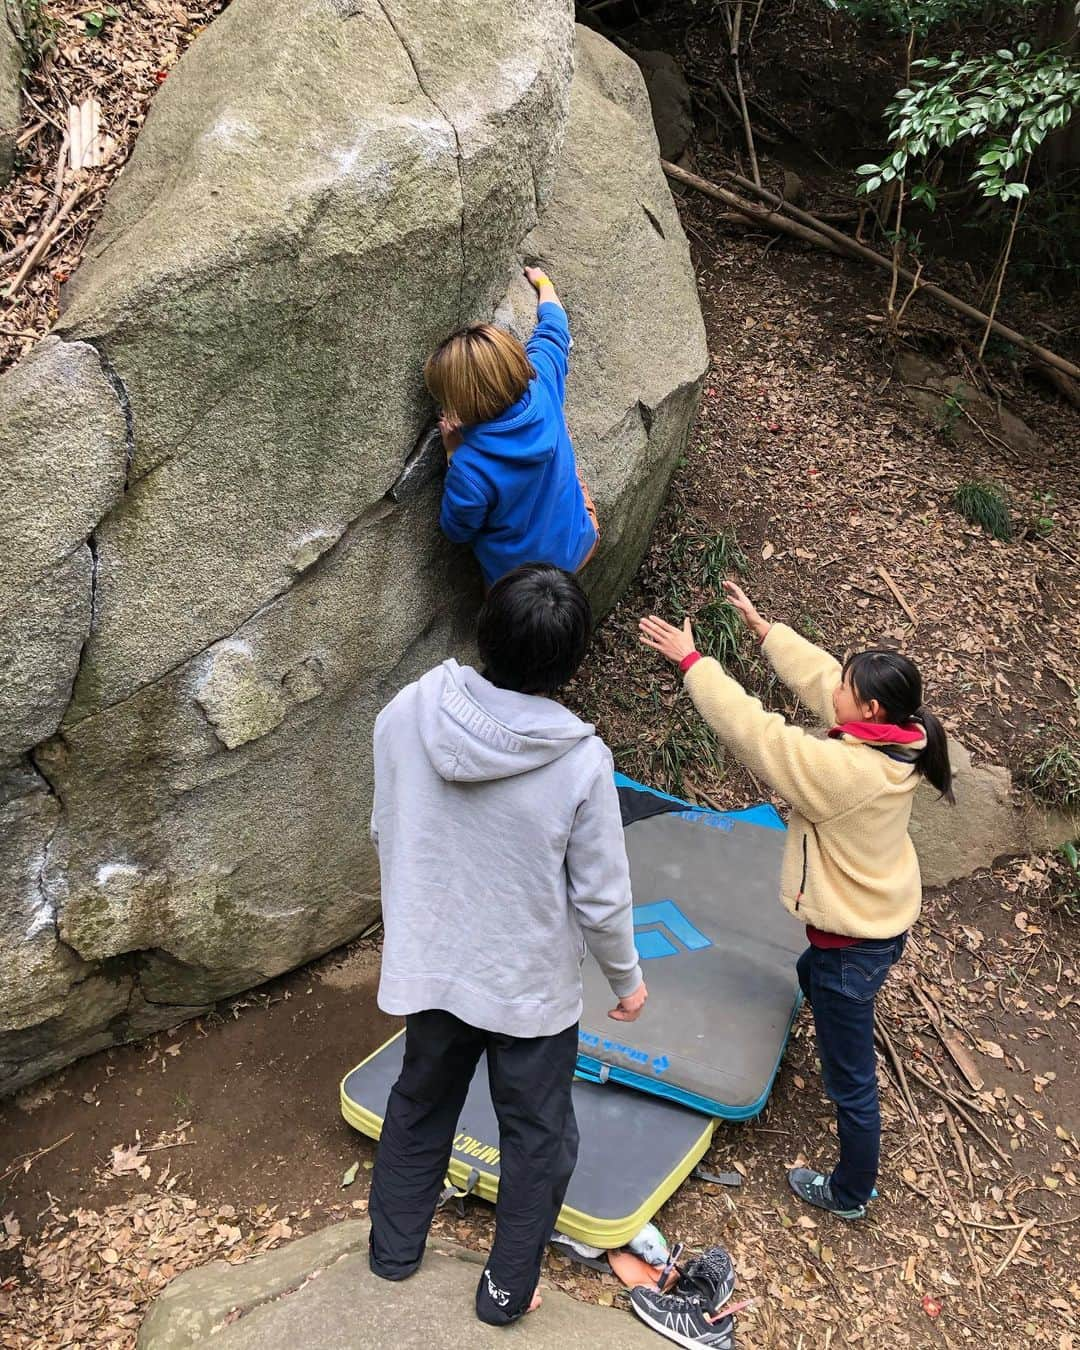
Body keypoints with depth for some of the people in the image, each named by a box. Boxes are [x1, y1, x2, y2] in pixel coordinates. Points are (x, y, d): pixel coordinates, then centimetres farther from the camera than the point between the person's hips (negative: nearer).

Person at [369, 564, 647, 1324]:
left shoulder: (406, 715, -17)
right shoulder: (581, 762, -26)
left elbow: (385, 833, -1)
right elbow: (602, 898, -15)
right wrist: (627, 978, 4)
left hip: (427, 968, 3)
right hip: (530, 987, -3)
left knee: (420, 1106, 28)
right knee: (538, 1139, 22)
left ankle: (394, 1247, 49)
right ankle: (507, 1289, 40)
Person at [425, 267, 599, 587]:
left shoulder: (469, 469, -36)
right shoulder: (541, 384, -23)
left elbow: (457, 530, -13)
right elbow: (553, 327, 2)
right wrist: (542, 282, 22)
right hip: (579, 547, 4)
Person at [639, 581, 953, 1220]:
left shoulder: (847, 769, -35)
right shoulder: (897, 742, -10)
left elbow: (753, 730, -32)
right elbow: (818, 674, 0)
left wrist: (692, 660, -25)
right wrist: (763, 627, 5)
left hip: (854, 944, -9)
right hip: (883, 920, 10)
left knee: (852, 1078, 11)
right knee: (811, 976, 39)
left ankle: (851, 1193, 32)